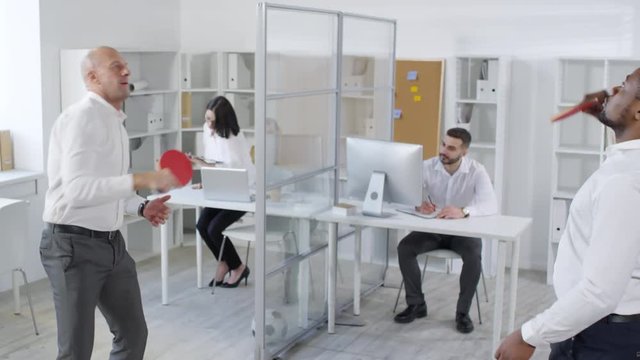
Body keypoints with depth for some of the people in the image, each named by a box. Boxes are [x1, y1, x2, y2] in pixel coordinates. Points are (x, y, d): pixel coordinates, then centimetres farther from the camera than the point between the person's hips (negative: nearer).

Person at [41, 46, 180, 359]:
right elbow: (78, 189, -27)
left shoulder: (115, 121, 15)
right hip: (74, 245, -9)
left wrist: (141, 207, 6)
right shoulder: (82, 116, -16)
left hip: (110, 242, 9)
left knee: (133, 333, 15)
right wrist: (142, 180, -31)